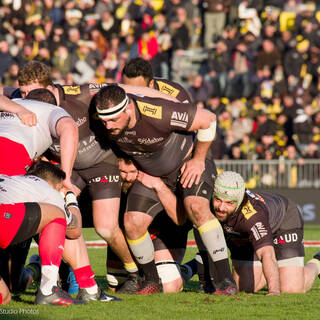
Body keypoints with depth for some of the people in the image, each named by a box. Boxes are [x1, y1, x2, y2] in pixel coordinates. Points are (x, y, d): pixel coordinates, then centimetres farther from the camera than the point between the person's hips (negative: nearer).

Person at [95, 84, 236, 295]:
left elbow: (207, 119, -26)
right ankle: (152, 281, 14)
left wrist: (198, 160, -17)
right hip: (150, 173, 5)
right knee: (133, 224, -10)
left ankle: (226, 280, -27)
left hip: (188, 164, -5)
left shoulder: (158, 113, -38)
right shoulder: (107, 121, -21)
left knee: (196, 206, -30)